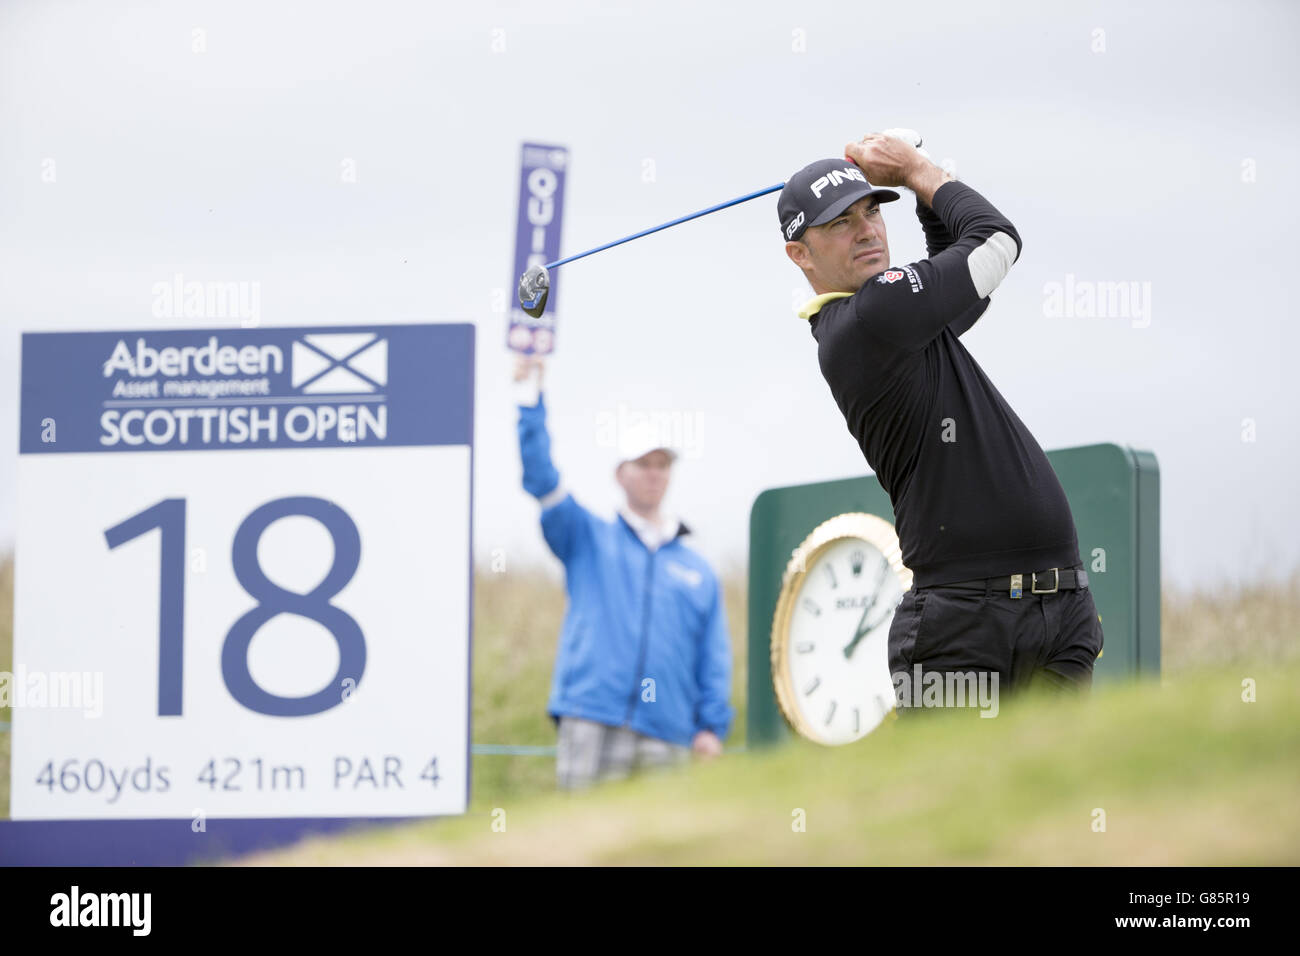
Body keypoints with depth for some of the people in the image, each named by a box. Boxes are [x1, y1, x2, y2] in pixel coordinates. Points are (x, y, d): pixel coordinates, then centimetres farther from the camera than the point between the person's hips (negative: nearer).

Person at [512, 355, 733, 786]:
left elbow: (714, 658, 14)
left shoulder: (699, 571, 19)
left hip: (668, 732, 2)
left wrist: (712, 726, 2)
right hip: (591, 725, -2)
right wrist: (531, 402, -5)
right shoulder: (587, 539, 16)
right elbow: (541, 479, 4)